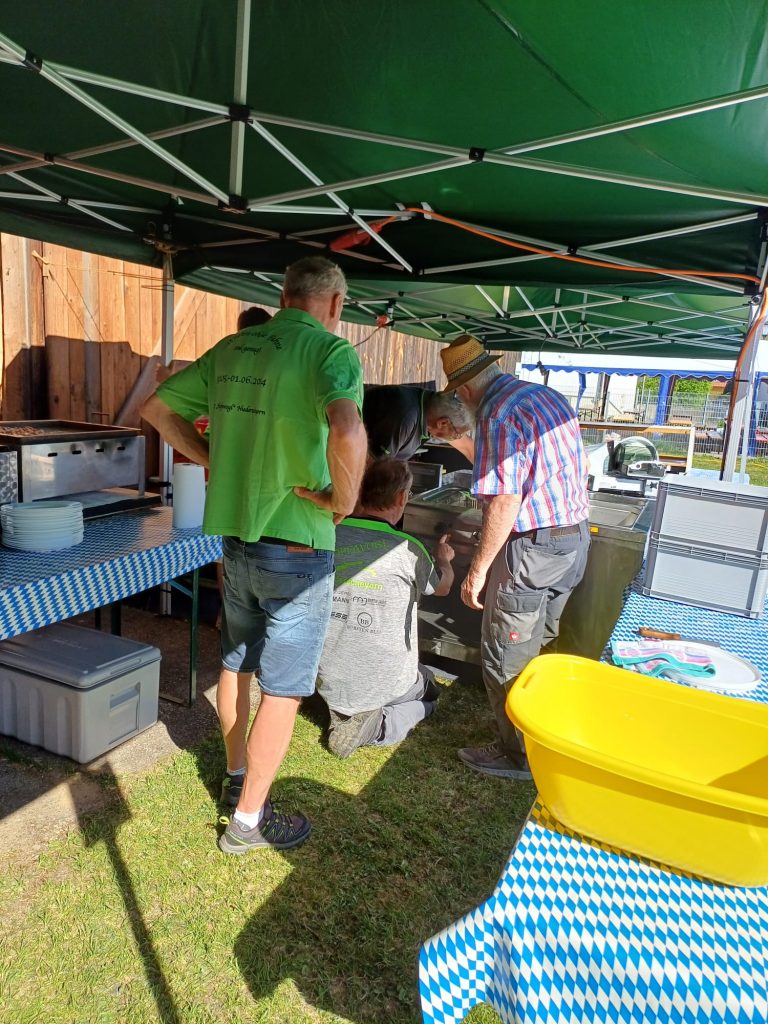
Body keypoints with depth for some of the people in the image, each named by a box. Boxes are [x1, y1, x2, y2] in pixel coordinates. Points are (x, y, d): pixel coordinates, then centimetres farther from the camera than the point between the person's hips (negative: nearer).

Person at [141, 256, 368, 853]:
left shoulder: (232, 348, 6)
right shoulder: (332, 351, -15)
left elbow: (159, 408, 12)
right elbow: (347, 432, -37)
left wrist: (216, 462, 12)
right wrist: (344, 498, -20)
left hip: (235, 536, 7)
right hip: (297, 546, -7)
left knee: (237, 662, 24)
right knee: (283, 689, 9)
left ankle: (237, 775, 44)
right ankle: (248, 820, 23)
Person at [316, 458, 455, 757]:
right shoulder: (407, 550, -19)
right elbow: (442, 587, 3)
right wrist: (444, 560, 26)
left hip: (328, 684, 4)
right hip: (384, 685, -3)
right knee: (429, 689, 29)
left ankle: (344, 715, 6)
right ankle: (379, 726, 1)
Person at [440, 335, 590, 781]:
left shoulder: (499, 414, -18)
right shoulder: (551, 396, 11)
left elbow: (505, 502, -23)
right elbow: (581, 471, 17)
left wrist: (478, 569, -17)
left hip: (532, 546, -10)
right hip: (577, 538, 10)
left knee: (506, 658, 5)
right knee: (538, 646, 22)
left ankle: (517, 755, 18)